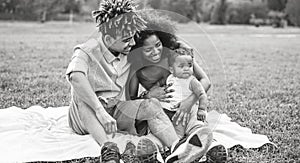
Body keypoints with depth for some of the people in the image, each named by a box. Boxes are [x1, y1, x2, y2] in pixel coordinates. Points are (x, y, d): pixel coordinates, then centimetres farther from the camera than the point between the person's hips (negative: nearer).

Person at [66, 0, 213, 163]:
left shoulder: (130, 53, 3)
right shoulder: (87, 51, -16)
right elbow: (76, 77, -38)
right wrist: (100, 112, -46)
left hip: (117, 112, 4)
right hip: (86, 117, -4)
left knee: (151, 104, -22)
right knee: (83, 102, -38)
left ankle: (177, 149, -45)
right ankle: (107, 149, -56)